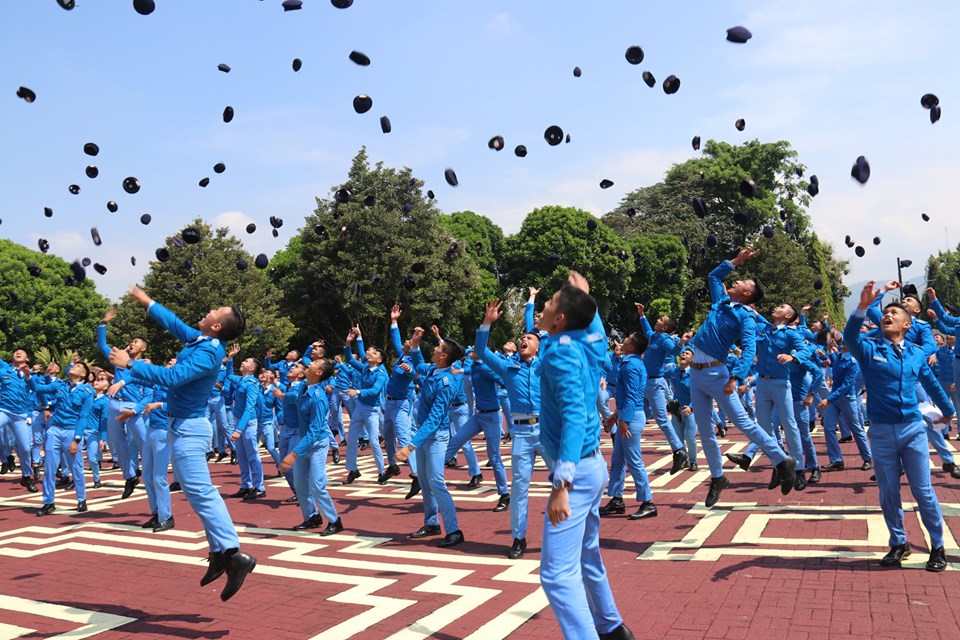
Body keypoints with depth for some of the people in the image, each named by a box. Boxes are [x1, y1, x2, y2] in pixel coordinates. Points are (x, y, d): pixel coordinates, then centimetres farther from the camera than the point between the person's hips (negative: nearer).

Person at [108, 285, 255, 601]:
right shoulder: (199, 340, 6)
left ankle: (234, 554, -15)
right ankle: (221, 552, 16)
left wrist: (130, 363, -25)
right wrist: (147, 302, 33)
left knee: (200, 493, -13)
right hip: (186, 425, 10)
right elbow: (174, 323, 23)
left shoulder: (207, 354, -22)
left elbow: (170, 377, -32)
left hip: (187, 428, -10)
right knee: (201, 492, 11)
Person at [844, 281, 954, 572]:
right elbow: (850, 336, -26)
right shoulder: (870, 348, -2)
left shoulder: (916, 353, 6)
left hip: (913, 428, 1)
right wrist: (863, 306, -41)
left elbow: (932, 384, 22)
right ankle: (898, 544, 25)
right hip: (881, 431, -1)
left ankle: (938, 547, 20)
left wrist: (948, 411, 35)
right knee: (888, 493, 8)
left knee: (923, 490, 4)